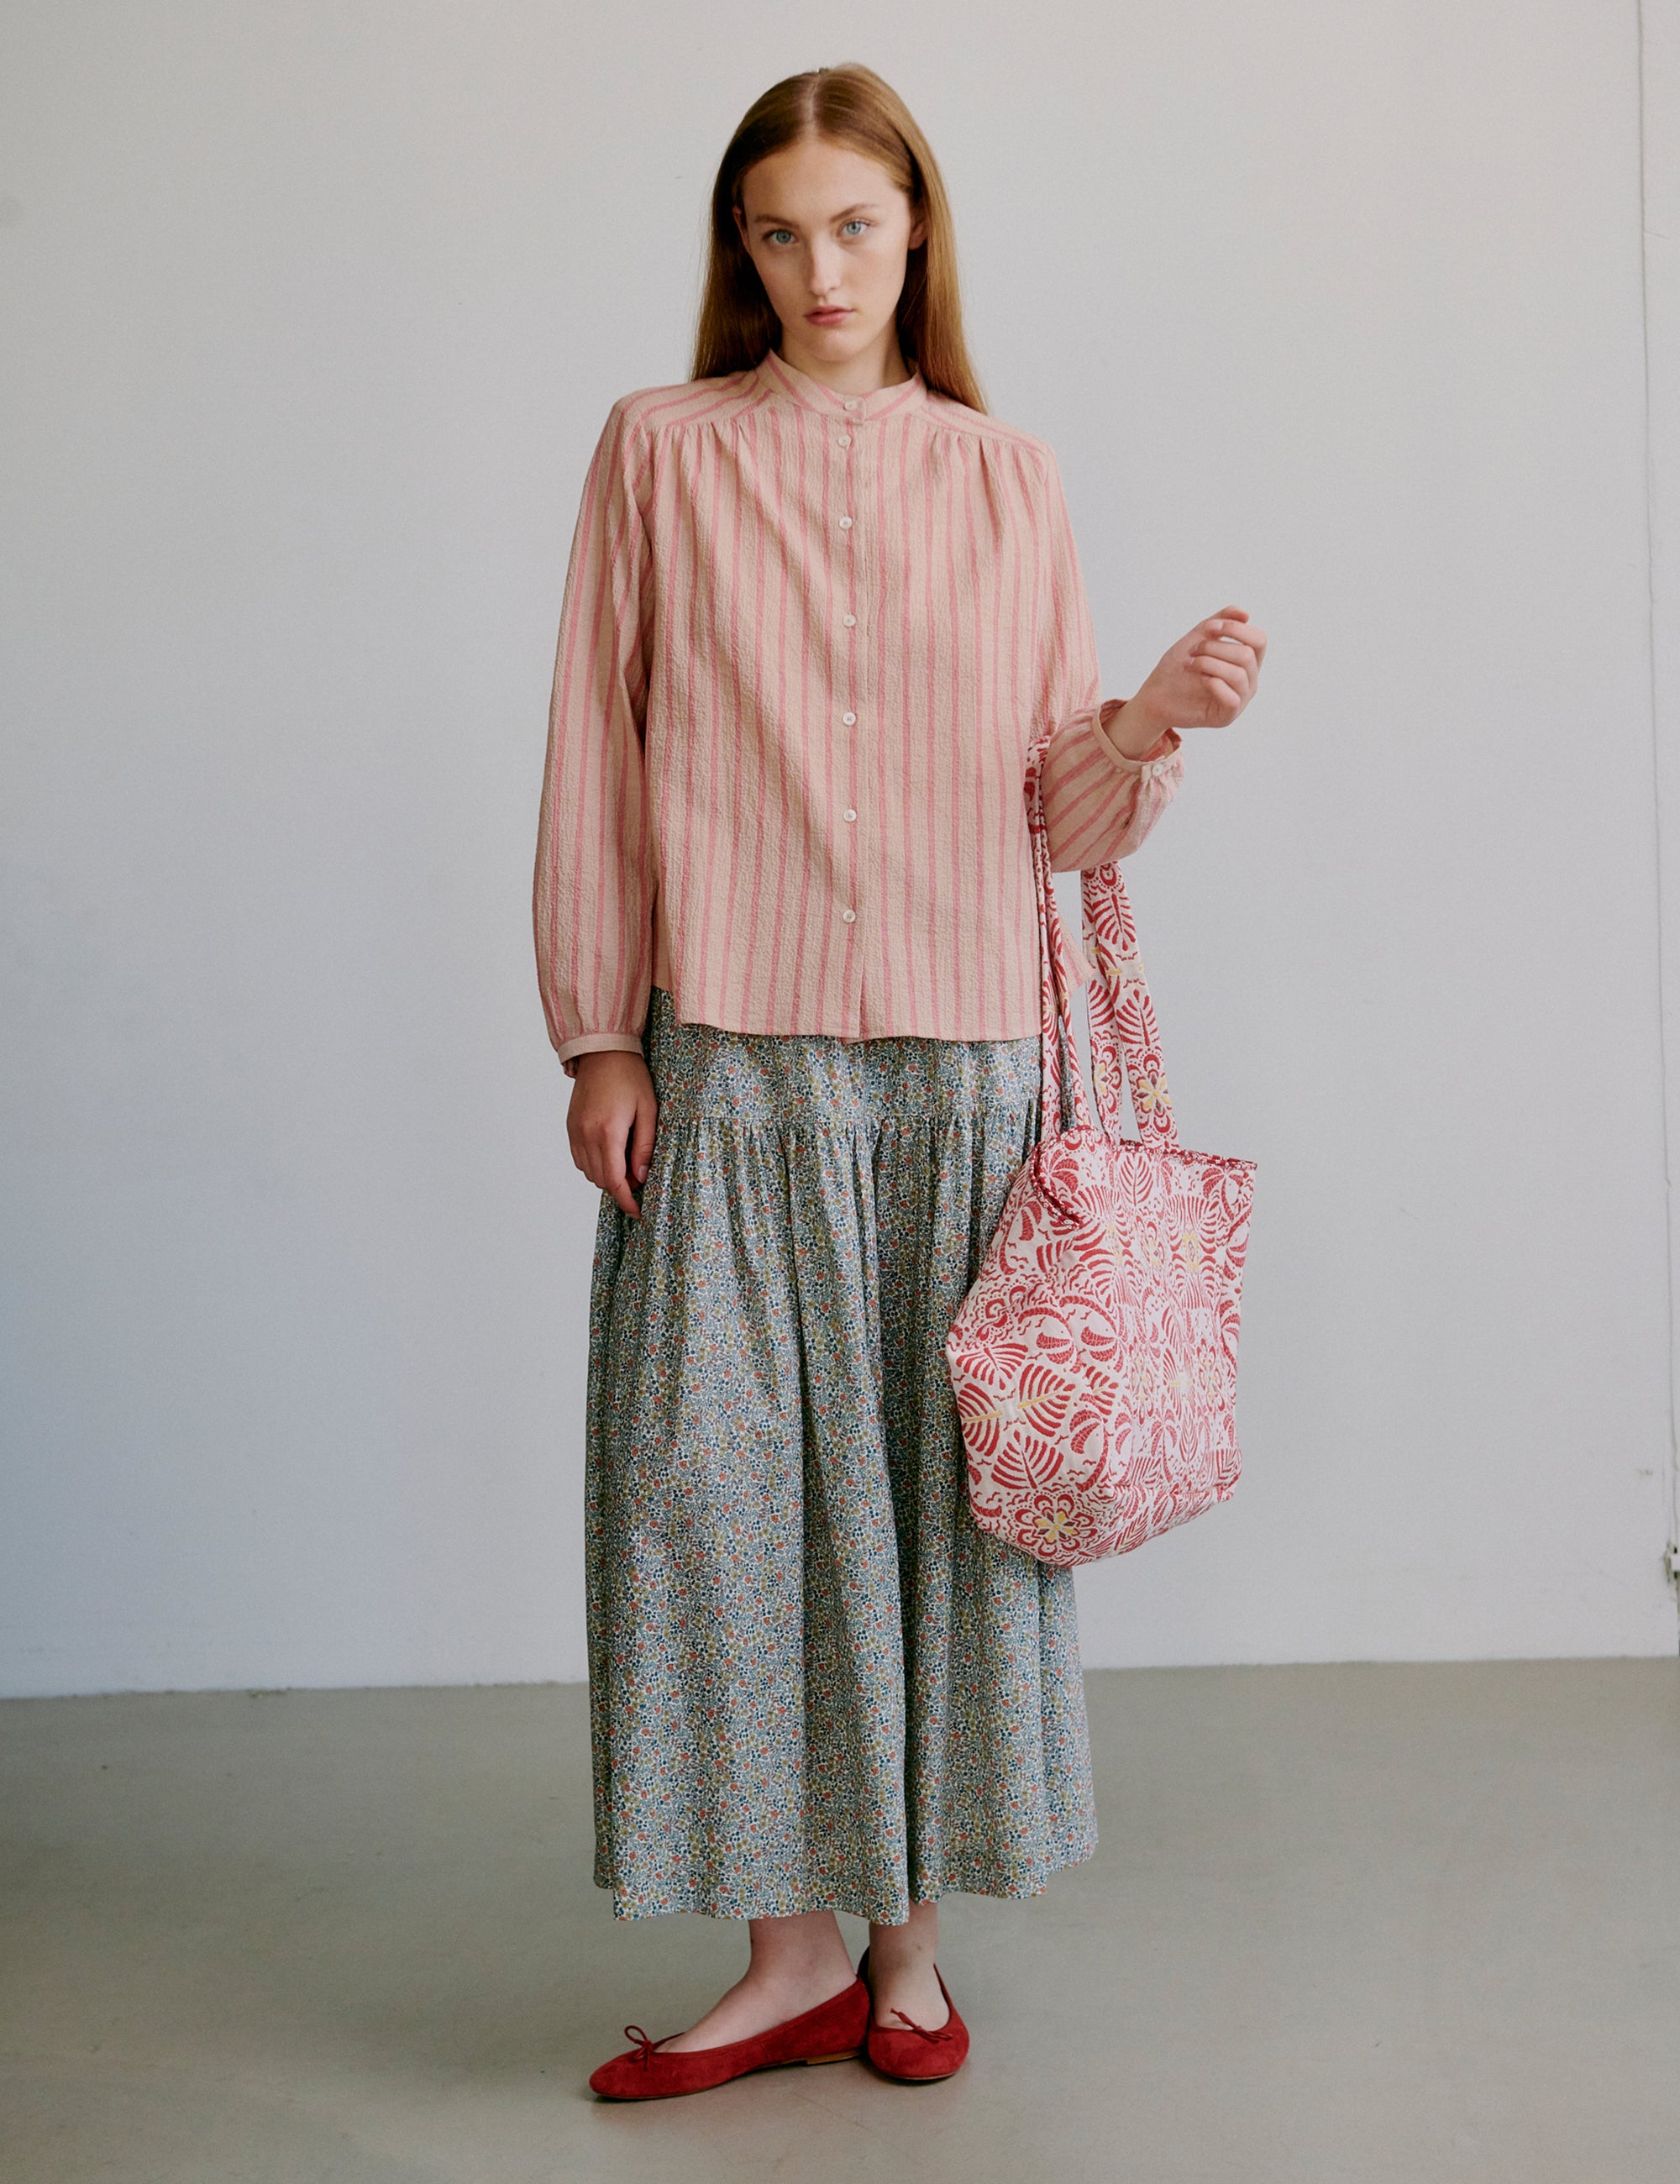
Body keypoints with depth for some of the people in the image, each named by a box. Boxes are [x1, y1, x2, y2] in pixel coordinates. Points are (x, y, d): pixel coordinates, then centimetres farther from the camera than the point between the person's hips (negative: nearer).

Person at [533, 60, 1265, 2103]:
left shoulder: (1008, 480, 11)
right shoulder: (662, 449, 8)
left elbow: (1057, 809, 10)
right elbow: (597, 755, 5)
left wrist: (1151, 720, -10)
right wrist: (602, 1033, -1)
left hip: (962, 1062, 1)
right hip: (728, 1066, -1)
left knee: (938, 1481, 4)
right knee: (721, 1478, -3)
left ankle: (907, 1936, 18)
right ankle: (794, 1952, 11)